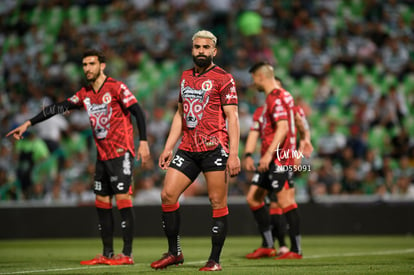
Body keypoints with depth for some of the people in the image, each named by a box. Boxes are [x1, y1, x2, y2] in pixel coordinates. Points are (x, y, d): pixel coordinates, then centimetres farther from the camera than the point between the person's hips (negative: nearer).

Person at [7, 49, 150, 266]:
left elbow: (138, 112, -12)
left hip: (121, 152, -7)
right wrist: (28, 123, 10)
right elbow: (58, 108, 12)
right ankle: (107, 254, 11)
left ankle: (127, 254, -11)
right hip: (102, 155, 7)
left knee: (122, 199, -11)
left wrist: (143, 142, -20)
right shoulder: (84, 94, 11)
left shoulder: (116, 88, -8)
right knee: (102, 203, 6)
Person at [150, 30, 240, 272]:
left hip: (214, 148, -6)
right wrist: (168, 148, 16)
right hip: (188, 149, 6)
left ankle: (215, 259, 2)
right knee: (167, 195, -1)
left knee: (218, 202, -4)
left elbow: (232, 116, -8)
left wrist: (234, 154, -16)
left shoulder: (223, 78, -3)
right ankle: (174, 252, 11)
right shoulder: (186, 77, 16)